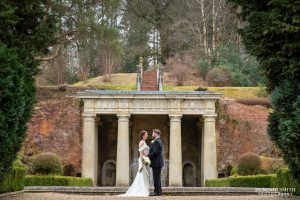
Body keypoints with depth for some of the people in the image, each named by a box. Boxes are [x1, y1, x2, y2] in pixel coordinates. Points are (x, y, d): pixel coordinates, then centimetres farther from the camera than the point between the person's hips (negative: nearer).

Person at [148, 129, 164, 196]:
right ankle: (159, 191, 18)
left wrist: (148, 156, -15)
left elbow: (155, 152, -23)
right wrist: (152, 143, 8)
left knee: (156, 178, -8)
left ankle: (157, 192, -7)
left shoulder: (156, 142, -16)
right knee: (157, 178, 14)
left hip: (156, 163, -11)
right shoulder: (158, 141, 18)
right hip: (158, 163, 11)